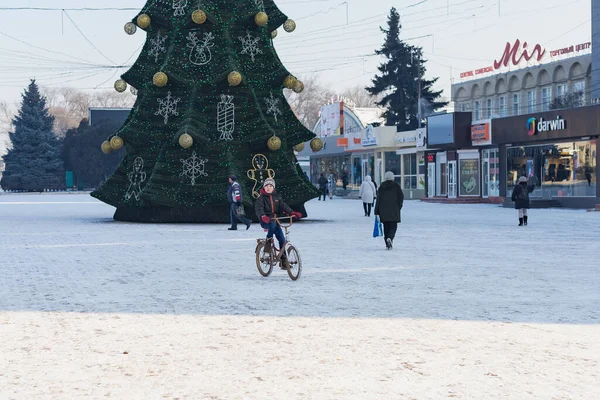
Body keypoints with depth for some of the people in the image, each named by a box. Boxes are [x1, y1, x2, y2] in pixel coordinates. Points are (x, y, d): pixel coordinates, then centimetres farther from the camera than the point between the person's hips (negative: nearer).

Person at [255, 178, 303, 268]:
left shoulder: (277, 197, 12)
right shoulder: (261, 198, -1)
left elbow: (283, 206, 2)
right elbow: (258, 208, -16)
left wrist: (292, 213, -16)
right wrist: (263, 216, -38)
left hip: (275, 220, 5)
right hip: (265, 221, -5)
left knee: (282, 239, -5)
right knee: (273, 224, -39)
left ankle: (283, 259, 3)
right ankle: (269, 240, -19)